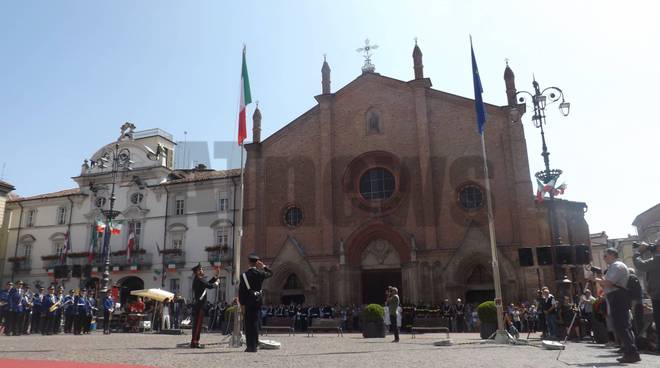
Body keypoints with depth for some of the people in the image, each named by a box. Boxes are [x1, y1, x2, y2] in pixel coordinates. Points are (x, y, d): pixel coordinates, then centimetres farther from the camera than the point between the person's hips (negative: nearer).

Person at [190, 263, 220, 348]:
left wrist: (216, 276, 22)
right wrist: (216, 283, 0)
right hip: (199, 305, -10)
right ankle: (195, 342, -5)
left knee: (196, 324, 13)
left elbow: (208, 283, 23)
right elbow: (210, 286, -19)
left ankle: (194, 341, 19)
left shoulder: (198, 280, 16)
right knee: (198, 323, -7)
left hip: (196, 305, 10)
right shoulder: (199, 280, -15)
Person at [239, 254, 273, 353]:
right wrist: (263, 266, 11)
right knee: (255, 322, 9)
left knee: (249, 323, 4)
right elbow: (270, 273, 19)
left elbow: (241, 290, -4)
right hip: (257, 300, 1)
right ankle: (253, 345, 13)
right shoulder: (260, 273, -2)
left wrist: (242, 303, 3)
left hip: (248, 301, -1)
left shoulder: (244, 275, -4)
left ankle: (251, 346, 5)